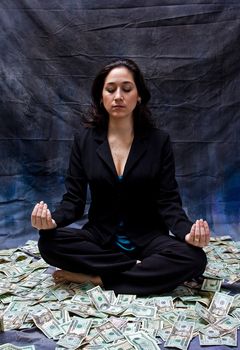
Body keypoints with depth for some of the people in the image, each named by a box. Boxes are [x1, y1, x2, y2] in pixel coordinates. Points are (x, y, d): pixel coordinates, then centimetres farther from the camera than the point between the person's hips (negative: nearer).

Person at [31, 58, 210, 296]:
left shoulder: (158, 140, -5)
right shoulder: (85, 138, -2)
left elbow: (168, 201, -8)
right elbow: (74, 199, -4)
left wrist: (187, 232, -30)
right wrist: (52, 221, -27)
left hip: (147, 238, 0)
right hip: (100, 237, 1)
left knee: (193, 258, -28)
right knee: (49, 243, -26)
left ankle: (96, 279, -18)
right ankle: (140, 268, -16)